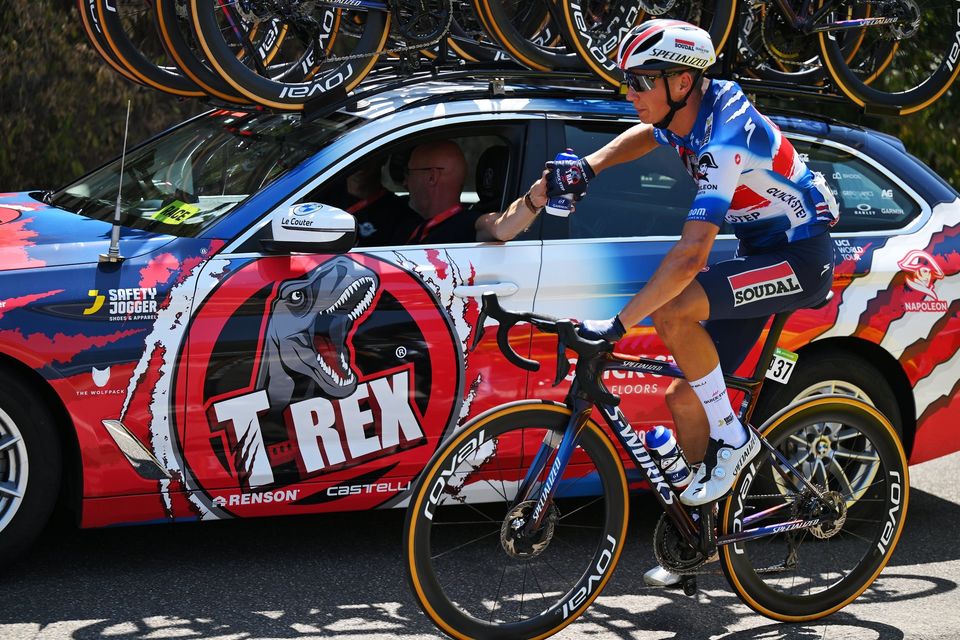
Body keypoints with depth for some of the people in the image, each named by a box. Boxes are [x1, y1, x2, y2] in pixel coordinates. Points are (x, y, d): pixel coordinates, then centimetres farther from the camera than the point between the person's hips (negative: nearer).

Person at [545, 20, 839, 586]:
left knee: (673, 311, -30)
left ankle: (733, 439, -12)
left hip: (801, 258, -9)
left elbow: (691, 255, -35)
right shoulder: (697, 108, -3)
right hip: (763, 253, 9)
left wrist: (619, 323, -34)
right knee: (686, 397, 3)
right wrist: (588, 166, 5)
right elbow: (647, 136, 23)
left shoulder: (725, 141, -29)